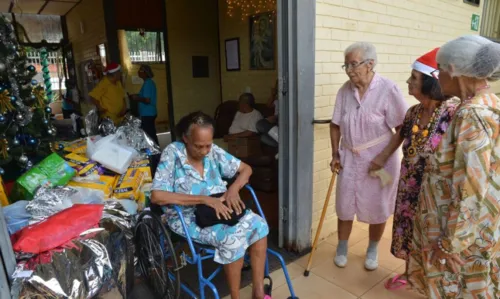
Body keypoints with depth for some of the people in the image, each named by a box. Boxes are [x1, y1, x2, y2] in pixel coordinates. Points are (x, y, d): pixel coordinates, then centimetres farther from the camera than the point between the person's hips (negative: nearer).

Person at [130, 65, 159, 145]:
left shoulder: (147, 83, -16)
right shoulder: (150, 82, 14)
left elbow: (147, 100, -23)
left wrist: (137, 98, -9)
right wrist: (138, 96, 15)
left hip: (147, 114, -10)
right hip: (150, 113, 10)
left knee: (149, 136, -7)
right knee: (152, 135, 15)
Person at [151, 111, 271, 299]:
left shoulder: (213, 151, -3)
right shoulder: (172, 154, -17)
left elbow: (245, 169, 5)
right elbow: (157, 196, -26)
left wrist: (233, 189, -17)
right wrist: (203, 199, -28)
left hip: (220, 209, 5)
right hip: (188, 218, -5)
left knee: (258, 224, -17)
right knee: (233, 236, -29)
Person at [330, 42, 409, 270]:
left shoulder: (388, 89, -15)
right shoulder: (345, 90, -3)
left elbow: (403, 127, -12)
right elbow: (336, 125, 5)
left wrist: (385, 155, -13)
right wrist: (335, 154, 1)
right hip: (349, 158, 3)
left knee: (377, 208, 12)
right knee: (344, 205, 12)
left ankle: (372, 250, 37)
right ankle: (342, 247, 35)